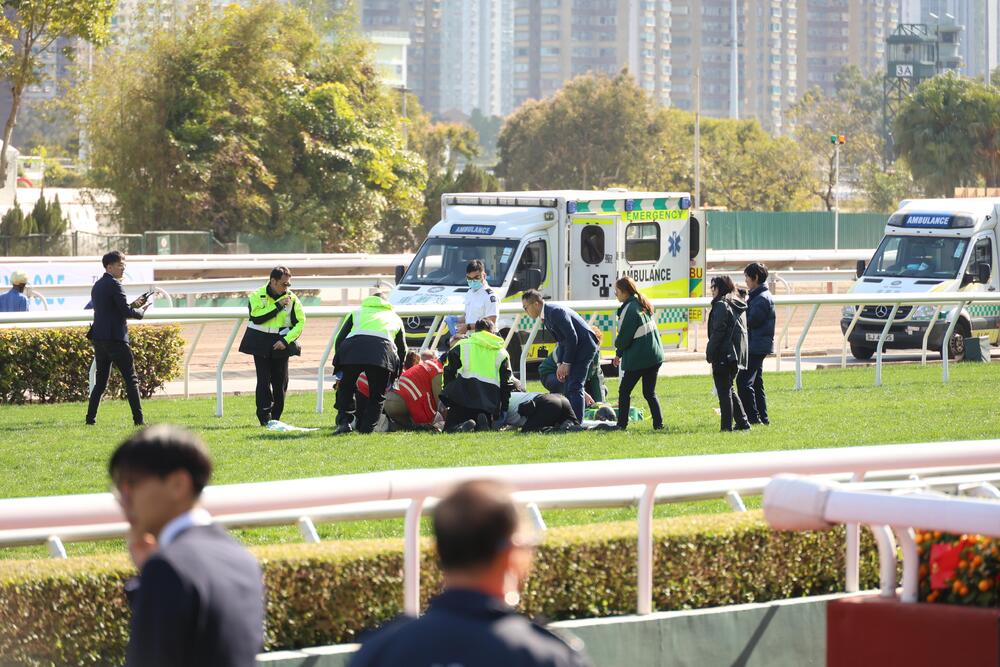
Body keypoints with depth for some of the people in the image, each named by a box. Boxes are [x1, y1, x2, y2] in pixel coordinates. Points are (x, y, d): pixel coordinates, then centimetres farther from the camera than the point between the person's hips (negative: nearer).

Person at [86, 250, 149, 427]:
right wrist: (140, 311, 4)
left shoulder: (97, 286, 17)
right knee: (131, 379, -4)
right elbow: (126, 311, -15)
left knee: (100, 382, 12)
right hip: (115, 338, -8)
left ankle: (90, 418, 6)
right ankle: (138, 419, -8)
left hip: (98, 338, 8)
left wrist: (133, 306, 15)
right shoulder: (114, 285, -11)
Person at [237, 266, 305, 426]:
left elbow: (300, 322, 0)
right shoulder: (257, 296, -5)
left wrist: (286, 341, -12)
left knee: (281, 382, 3)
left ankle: (275, 418, 14)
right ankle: (264, 418, -6)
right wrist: (278, 306, -21)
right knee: (264, 380, -7)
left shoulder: (292, 298, -1)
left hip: (281, 345, 2)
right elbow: (256, 317, -20)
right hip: (260, 344, -2)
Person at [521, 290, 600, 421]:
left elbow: (571, 338, -23)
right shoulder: (545, 317, 12)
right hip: (576, 348, 11)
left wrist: (566, 363, -19)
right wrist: (560, 364, 9)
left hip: (585, 345, -11)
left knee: (574, 387, -14)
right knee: (569, 387, 11)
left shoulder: (555, 312, -20)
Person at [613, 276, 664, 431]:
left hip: (638, 359, -8)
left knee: (624, 391, 4)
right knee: (649, 393, 12)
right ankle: (658, 424, 5)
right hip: (654, 356, 8)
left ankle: (622, 424, 3)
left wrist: (618, 350, 10)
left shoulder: (629, 309, -16)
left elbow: (624, 337, -14)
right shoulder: (643, 306, 12)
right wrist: (620, 353, 18)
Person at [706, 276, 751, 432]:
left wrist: (710, 354, -13)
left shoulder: (721, 305, -12)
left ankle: (727, 425, -3)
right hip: (737, 354, 9)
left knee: (724, 391, -3)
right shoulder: (738, 306, 15)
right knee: (729, 389, 18)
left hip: (723, 355, -9)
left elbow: (717, 332, -17)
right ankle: (742, 422, 15)